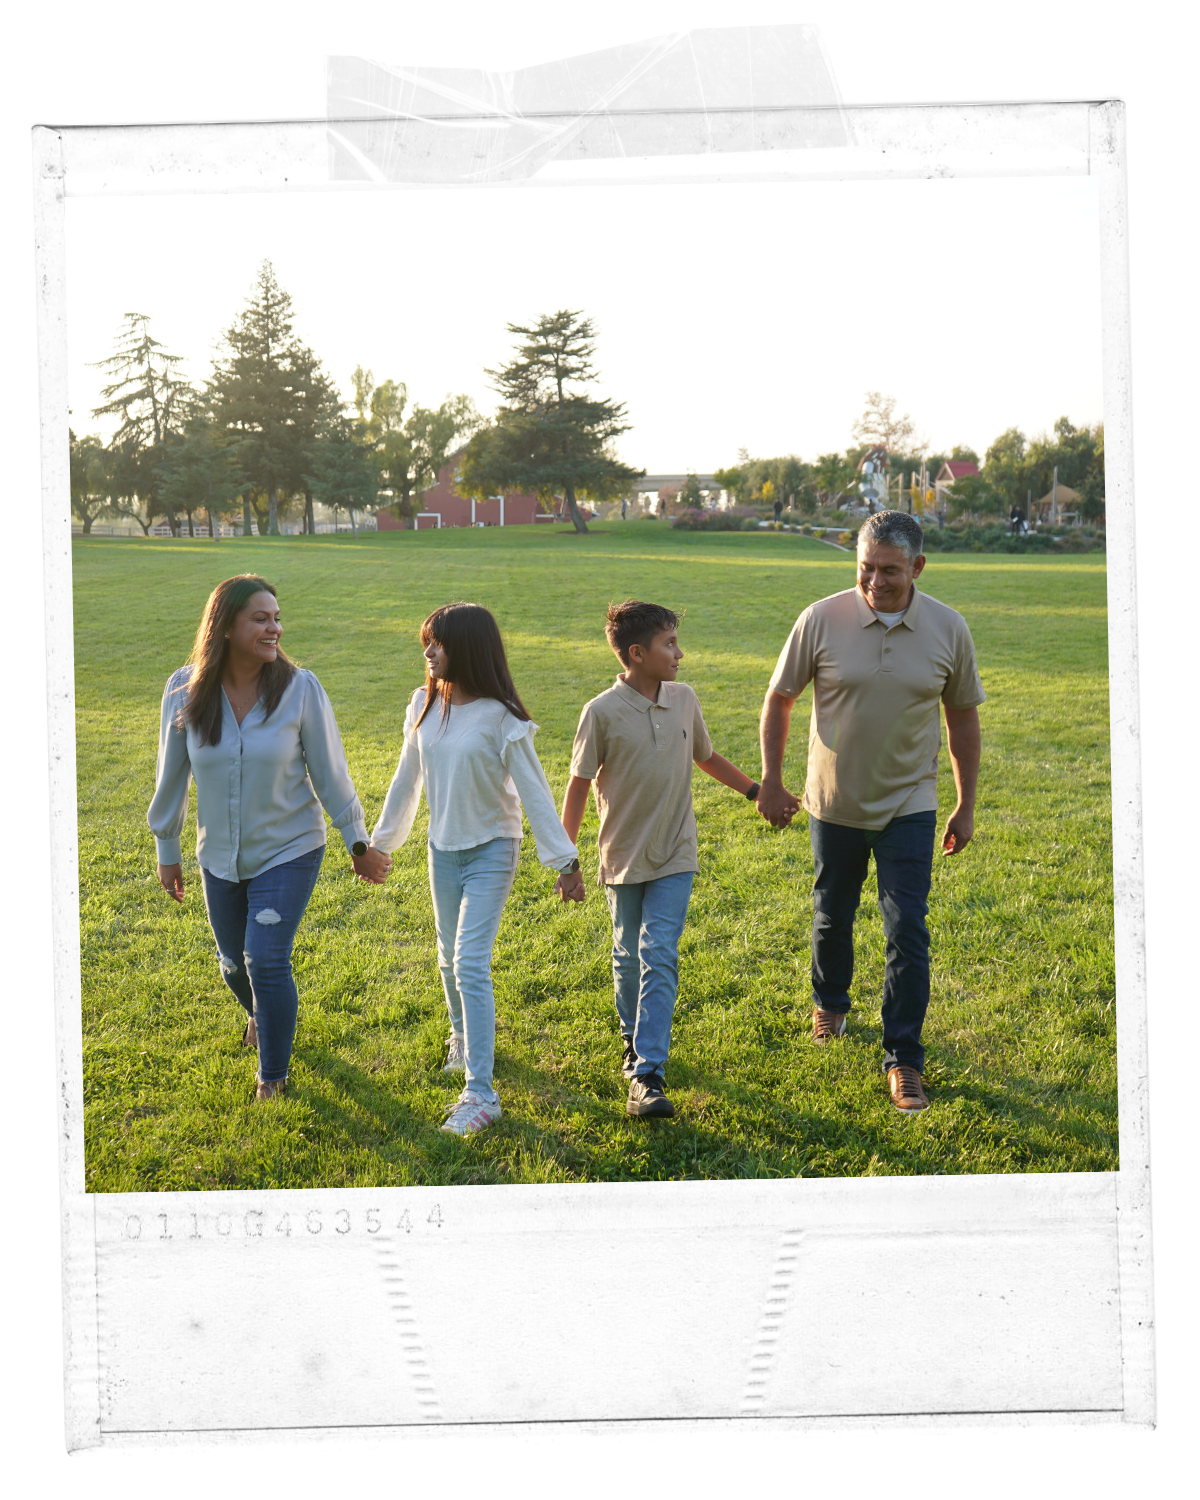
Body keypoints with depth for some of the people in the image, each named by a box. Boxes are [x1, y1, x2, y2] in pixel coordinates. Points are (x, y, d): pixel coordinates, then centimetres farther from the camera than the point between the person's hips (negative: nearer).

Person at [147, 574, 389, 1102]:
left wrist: (358, 841, 0)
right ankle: (260, 1015, 54)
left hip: (289, 852, -3)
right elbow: (172, 774, 1)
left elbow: (329, 772, -7)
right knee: (234, 964, 18)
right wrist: (167, 848, 9)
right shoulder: (185, 689, -11)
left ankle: (273, 1075, 13)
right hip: (220, 857, 3)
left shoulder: (299, 687, -16)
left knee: (267, 962, -10)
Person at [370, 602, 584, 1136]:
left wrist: (563, 860, -14)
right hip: (443, 849, 6)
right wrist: (381, 842, 17)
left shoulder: (500, 718, -17)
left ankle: (480, 1092, -11)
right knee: (450, 958, 19)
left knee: (471, 965, -14)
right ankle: (463, 1039, 47)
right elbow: (407, 780, 10)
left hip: (491, 852, -6)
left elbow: (533, 791, -14)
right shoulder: (424, 706, -1)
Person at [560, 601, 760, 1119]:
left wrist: (757, 791, 20)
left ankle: (647, 1075, -10)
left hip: (674, 858, 1)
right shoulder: (602, 712, -12)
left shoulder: (684, 700, -1)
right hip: (623, 857, -1)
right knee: (628, 957, 14)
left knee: (660, 958, -8)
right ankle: (635, 1040, 39)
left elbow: (707, 757, 16)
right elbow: (579, 784, -6)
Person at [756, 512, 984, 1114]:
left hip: (909, 808, 0)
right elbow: (779, 698, -1)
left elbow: (963, 719, 3)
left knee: (908, 934, -5)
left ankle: (904, 1060, 7)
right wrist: (771, 783, 2)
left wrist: (965, 808, 6)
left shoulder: (948, 629, -9)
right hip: (834, 804, 1)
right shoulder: (822, 620, -14)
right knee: (832, 917, 18)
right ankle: (829, 1003, 46)